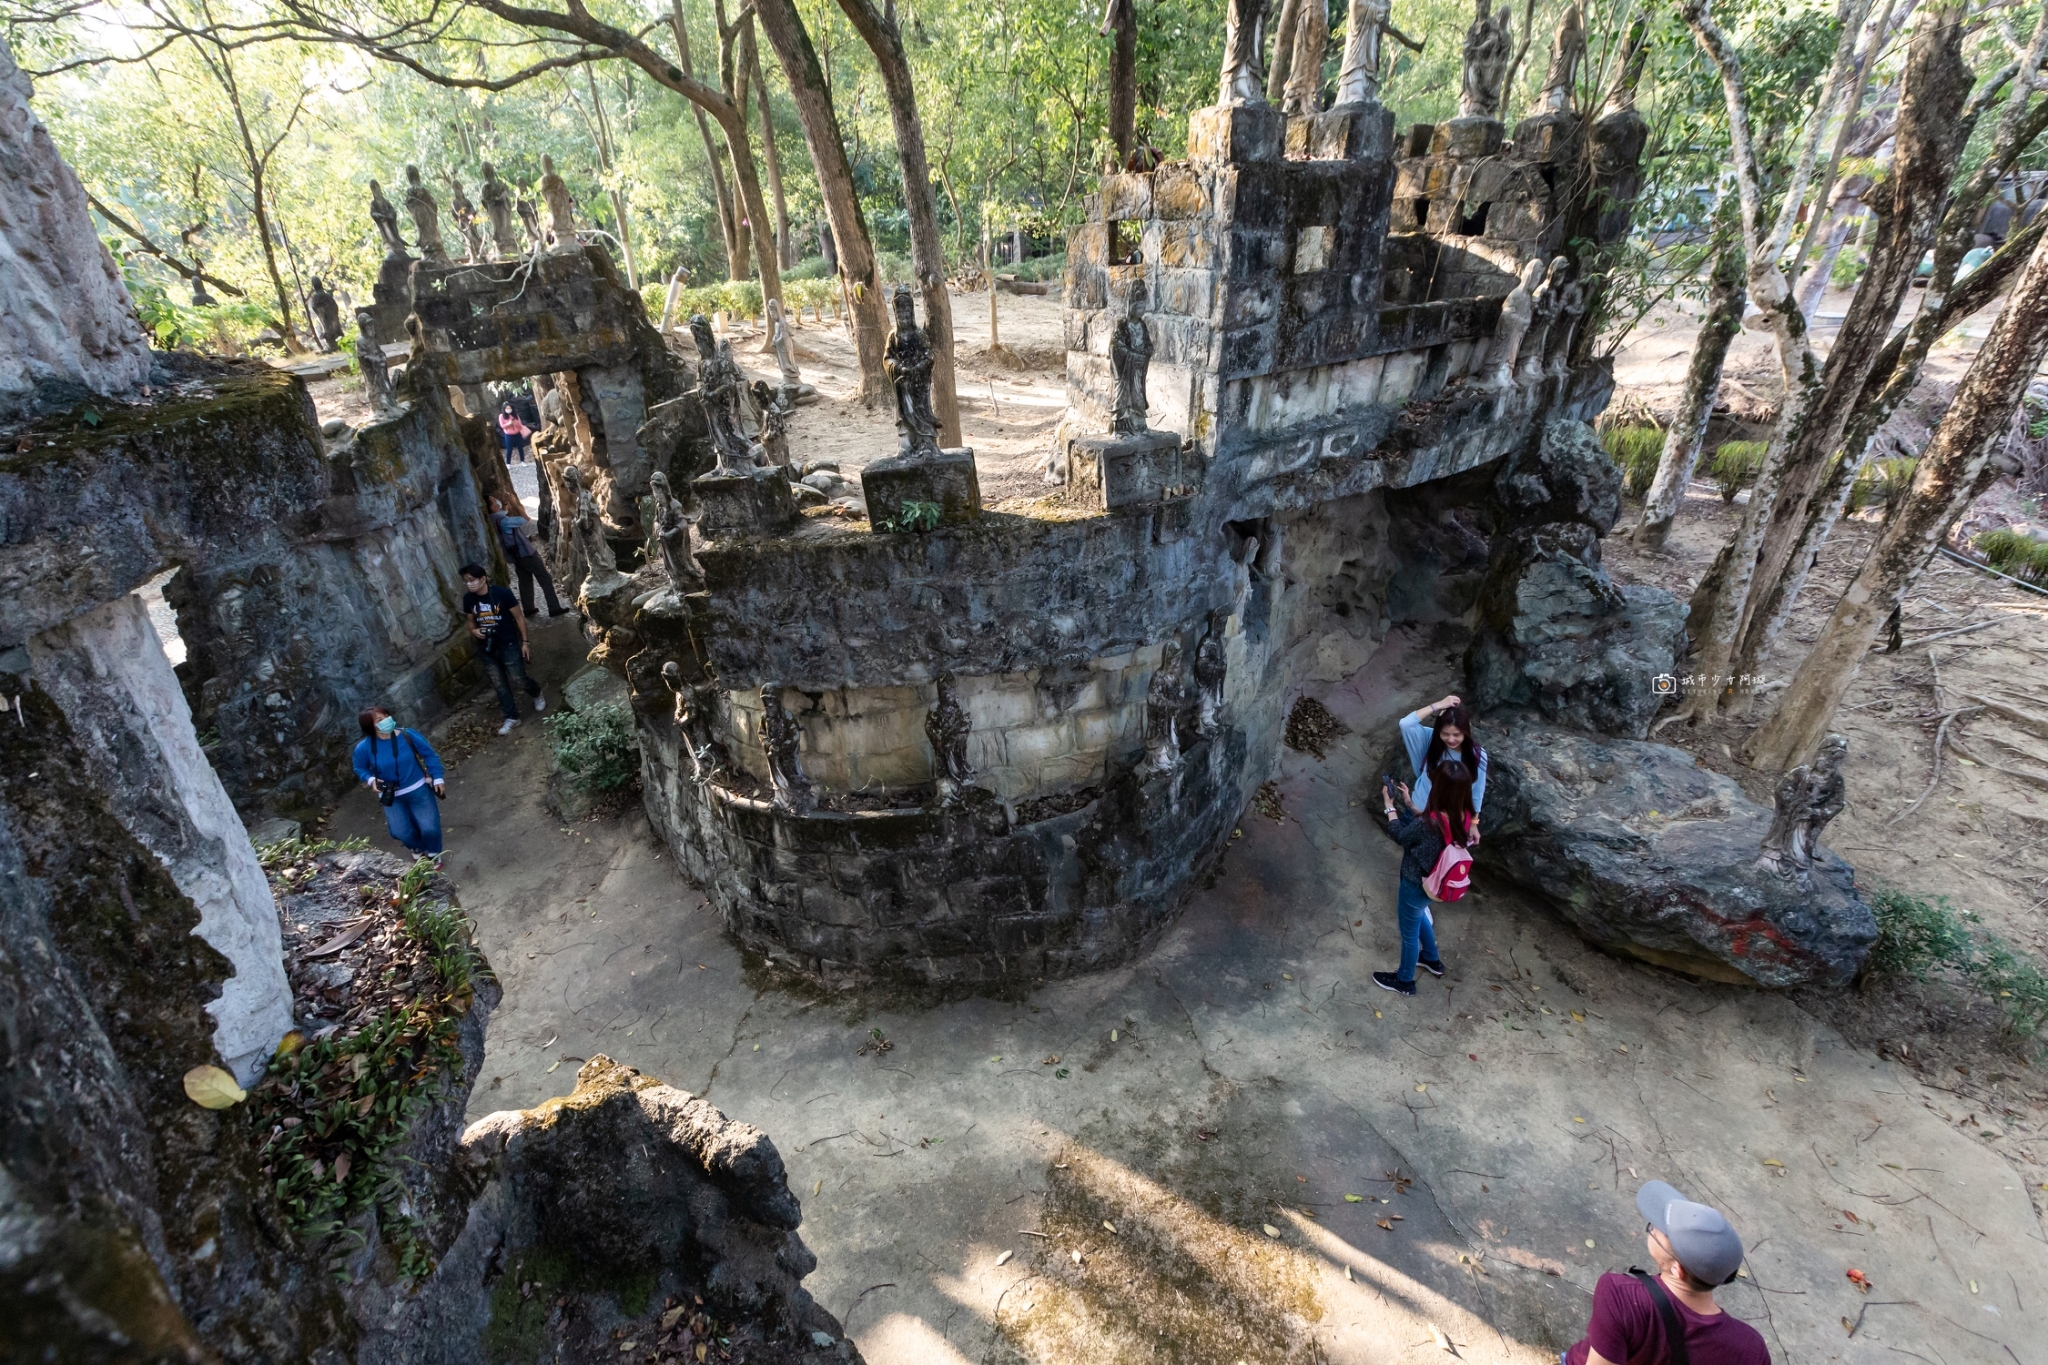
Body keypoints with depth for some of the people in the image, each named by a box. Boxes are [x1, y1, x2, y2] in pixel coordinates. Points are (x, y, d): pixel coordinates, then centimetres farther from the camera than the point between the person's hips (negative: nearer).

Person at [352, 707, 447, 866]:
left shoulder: (408, 735, -18)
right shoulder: (364, 747, -16)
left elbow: (430, 755, -6)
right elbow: (360, 768, 4)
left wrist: (438, 777, -8)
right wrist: (370, 780, -16)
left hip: (418, 789, -1)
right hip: (391, 796, 1)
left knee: (429, 828, -4)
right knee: (402, 833, 3)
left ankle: (434, 854, 29)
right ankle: (418, 848, 41)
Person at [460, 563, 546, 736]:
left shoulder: (502, 593, -18)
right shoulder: (468, 599, -4)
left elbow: (519, 617, -9)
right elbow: (471, 621, 12)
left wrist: (525, 641, -8)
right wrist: (473, 631, -12)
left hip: (509, 644, -4)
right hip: (488, 648, 4)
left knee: (518, 679, 0)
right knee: (499, 684, 9)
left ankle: (537, 695, 33)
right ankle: (512, 717, 22)